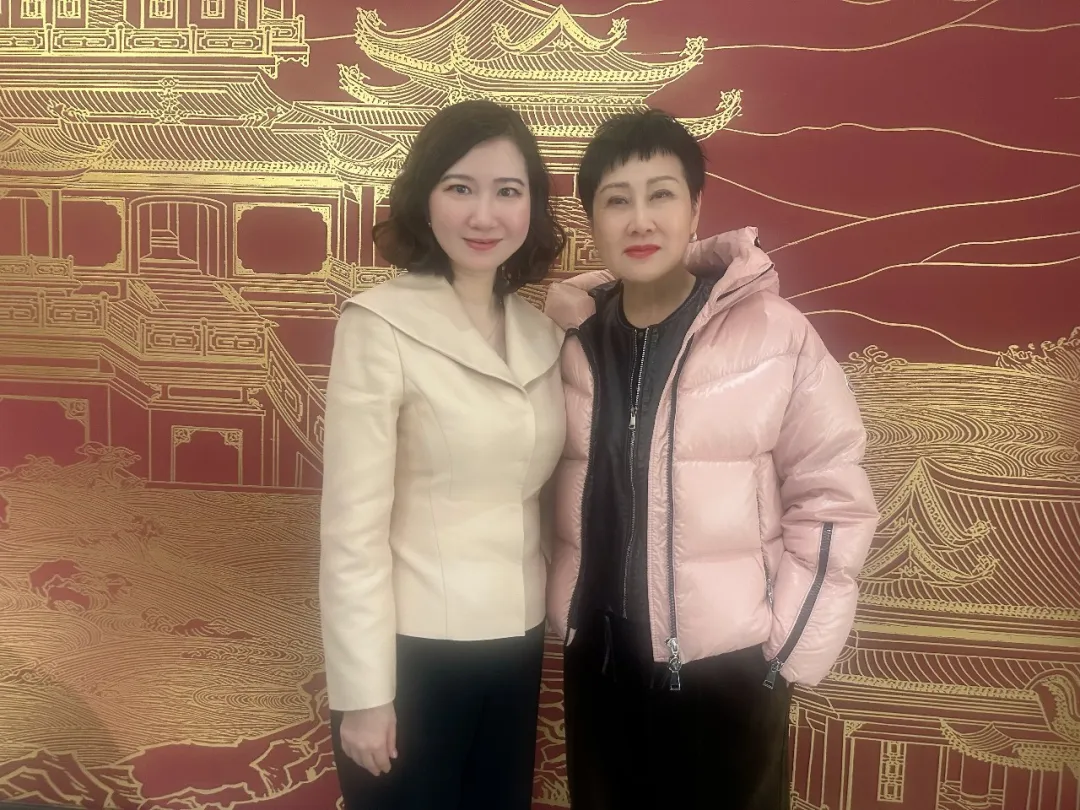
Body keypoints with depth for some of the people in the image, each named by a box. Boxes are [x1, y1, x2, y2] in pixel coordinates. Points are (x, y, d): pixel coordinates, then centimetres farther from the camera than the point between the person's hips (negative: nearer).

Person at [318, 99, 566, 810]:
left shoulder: (543, 329, 3)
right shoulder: (380, 326, -15)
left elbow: (537, 492, 8)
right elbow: (353, 524, -15)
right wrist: (364, 691, -14)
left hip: (519, 640, 6)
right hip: (415, 645, -5)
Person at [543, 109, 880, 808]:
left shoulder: (774, 335, -12)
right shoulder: (571, 338, -1)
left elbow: (832, 498, -7)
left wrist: (790, 644, -9)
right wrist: (562, 609, 4)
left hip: (729, 664, -3)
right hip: (598, 655, 4)